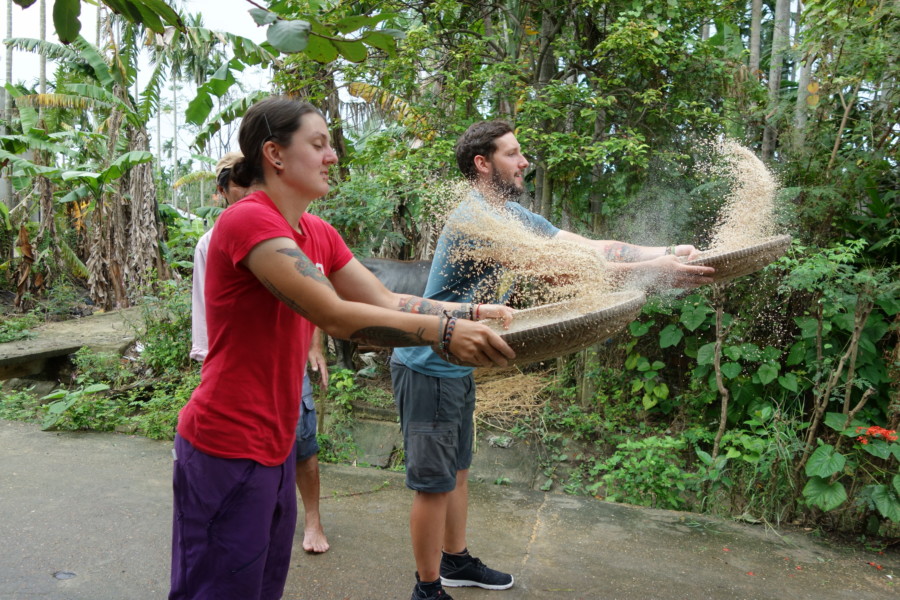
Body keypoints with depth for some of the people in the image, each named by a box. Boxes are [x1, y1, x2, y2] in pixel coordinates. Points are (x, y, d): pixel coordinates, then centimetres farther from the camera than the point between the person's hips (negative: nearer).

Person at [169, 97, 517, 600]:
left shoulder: (319, 235, 7)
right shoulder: (248, 220, -20)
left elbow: (385, 302, 3)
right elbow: (335, 315, -27)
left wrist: (472, 313, -8)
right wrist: (443, 331, -27)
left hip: (275, 445, 8)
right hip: (228, 449, -8)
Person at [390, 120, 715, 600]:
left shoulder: (513, 214, 7)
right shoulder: (473, 218, -24)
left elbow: (587, 246, -1)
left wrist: (665, 252, -12)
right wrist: (652, 270, -29)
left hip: (456, 366, 9)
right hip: (428, 367, -9)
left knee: (456, 470, 20)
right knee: (434, 482, 1)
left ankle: (456, 561, 38)